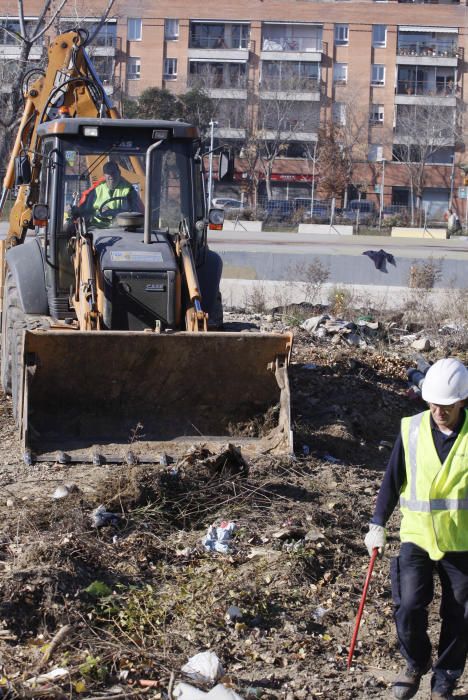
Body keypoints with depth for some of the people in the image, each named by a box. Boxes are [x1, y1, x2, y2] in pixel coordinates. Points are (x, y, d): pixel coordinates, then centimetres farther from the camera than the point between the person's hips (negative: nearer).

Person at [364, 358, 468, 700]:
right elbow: (393, 479, 4)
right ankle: (416, 664, 21)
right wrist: (378, 525, 2)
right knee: (409, 608, -7)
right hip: (417, 536, 1)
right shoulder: (412, 429, -5)